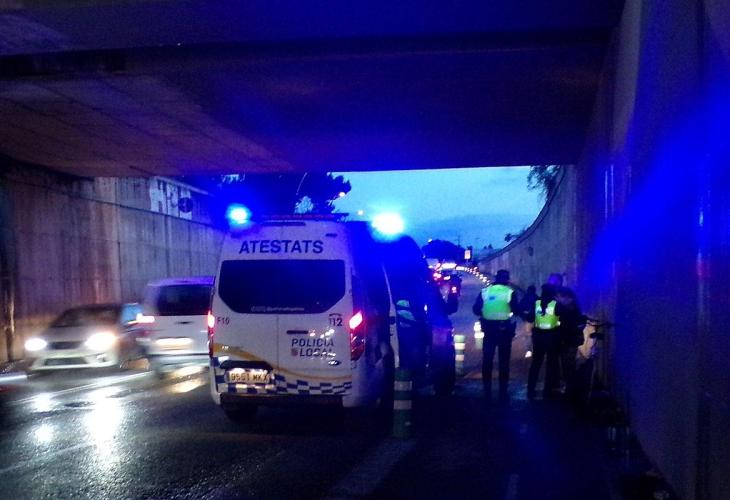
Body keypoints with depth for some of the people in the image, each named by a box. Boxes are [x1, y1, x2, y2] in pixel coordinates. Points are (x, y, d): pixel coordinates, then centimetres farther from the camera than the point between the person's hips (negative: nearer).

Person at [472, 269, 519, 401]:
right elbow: (516, 310, -10)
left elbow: (476, 309, -1)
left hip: (489, 329, 2)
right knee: (504, 361, 7)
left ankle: (487, 391, 13)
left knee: (487, 360, 11)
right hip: (505, 330, -2)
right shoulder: (510, 292, -8)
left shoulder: (485, 291, 0)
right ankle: (503, 392, 8)